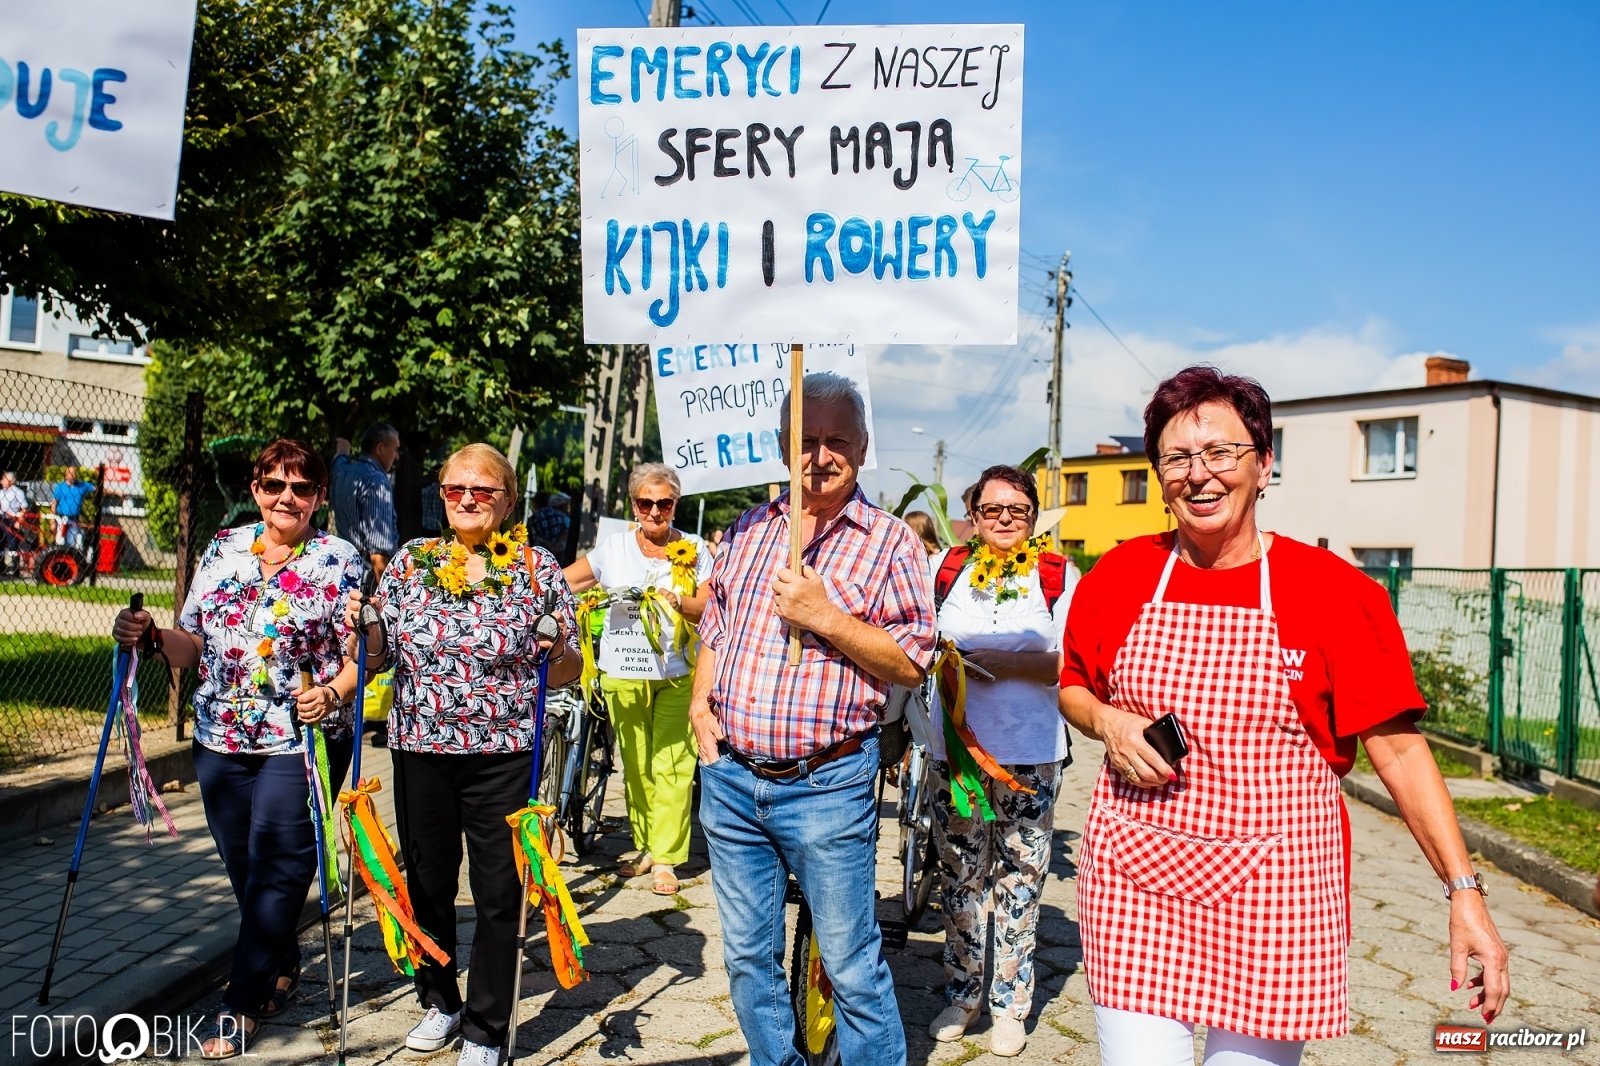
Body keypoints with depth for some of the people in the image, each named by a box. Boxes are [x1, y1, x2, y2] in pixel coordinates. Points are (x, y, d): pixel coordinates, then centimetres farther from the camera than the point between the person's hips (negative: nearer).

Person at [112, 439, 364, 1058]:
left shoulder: (339, 561, -5)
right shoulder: (223, 550, 8)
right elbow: (194, 646, 12)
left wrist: (332, 694, -27)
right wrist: (149, 637, -7)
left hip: (301, 741, -5)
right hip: (222, 740, 5)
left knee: (276, 870, -3)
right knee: (244, 867, 14)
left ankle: (243, 1006, 10)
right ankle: (282, 967, 36)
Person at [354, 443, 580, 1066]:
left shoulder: (538, 568, -1)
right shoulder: (410, 561, 6)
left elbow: (570, 667, 2)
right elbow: (381, 653, 13)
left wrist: (557, 651, -20)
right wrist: (358, 632, -7)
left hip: (502, 759, -3)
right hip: (420, 752, 3)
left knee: (499, 893, 5)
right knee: (428, 883, 15)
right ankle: (439, 1002, 38)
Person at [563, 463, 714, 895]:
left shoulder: (694, 551, 4)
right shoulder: (613, 548, 7)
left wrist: (679, 602, -22)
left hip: (676, 674, -1)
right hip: (622, 674, 2)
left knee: (671, 766, -5)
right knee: (635, 768, 8)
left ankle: (666, 858, 2)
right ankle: (644, 846, 22)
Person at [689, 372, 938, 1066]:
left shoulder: (890, 541, -5)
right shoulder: (750, 530, 10)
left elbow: (912, 663, -9)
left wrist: (827, 618, -19)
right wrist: (700, 700, 3)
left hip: (827, 787, -5)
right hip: (729, 777, 5)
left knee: (852, 967, 5)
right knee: (748, 957, 17)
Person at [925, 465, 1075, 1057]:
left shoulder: (1057, 575, 0)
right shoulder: (947, 567, 7)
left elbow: (1071, 664, -9)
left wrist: (1001, 661, -18)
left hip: (1030, 753, -2)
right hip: (955, 748, 2)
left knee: (1020, 882, 7)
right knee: (959, 877, 11)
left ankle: (1010, 1003, 21)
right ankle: (961, 993, 27)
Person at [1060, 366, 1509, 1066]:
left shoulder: (1337, 592, -5)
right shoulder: (1118, 577, 2)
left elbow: (1398, 750, -4)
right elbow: (1073, 688, 15)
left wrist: (1463, 890, -9)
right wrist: (1107, 722, -7)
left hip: (1273, 895, -1)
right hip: (1135, 878, 1)